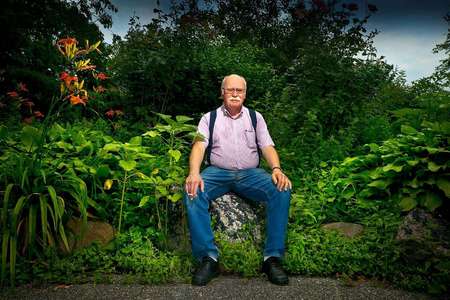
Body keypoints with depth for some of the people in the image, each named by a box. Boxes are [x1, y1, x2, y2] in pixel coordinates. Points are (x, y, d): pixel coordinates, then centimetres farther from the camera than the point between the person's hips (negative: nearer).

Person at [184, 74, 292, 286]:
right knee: (193, 192, -31)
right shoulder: (209, 118, 12)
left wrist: (276, 169, -16)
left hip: (250, 173, 1)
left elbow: (267, 147, 5)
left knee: (282, 190, -27)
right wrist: (194, 173, -24)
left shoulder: (255, 117, 16)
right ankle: (208, 257, -26)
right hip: (218, 172, -1)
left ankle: (273, 257, -21)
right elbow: (199, 146, -4)